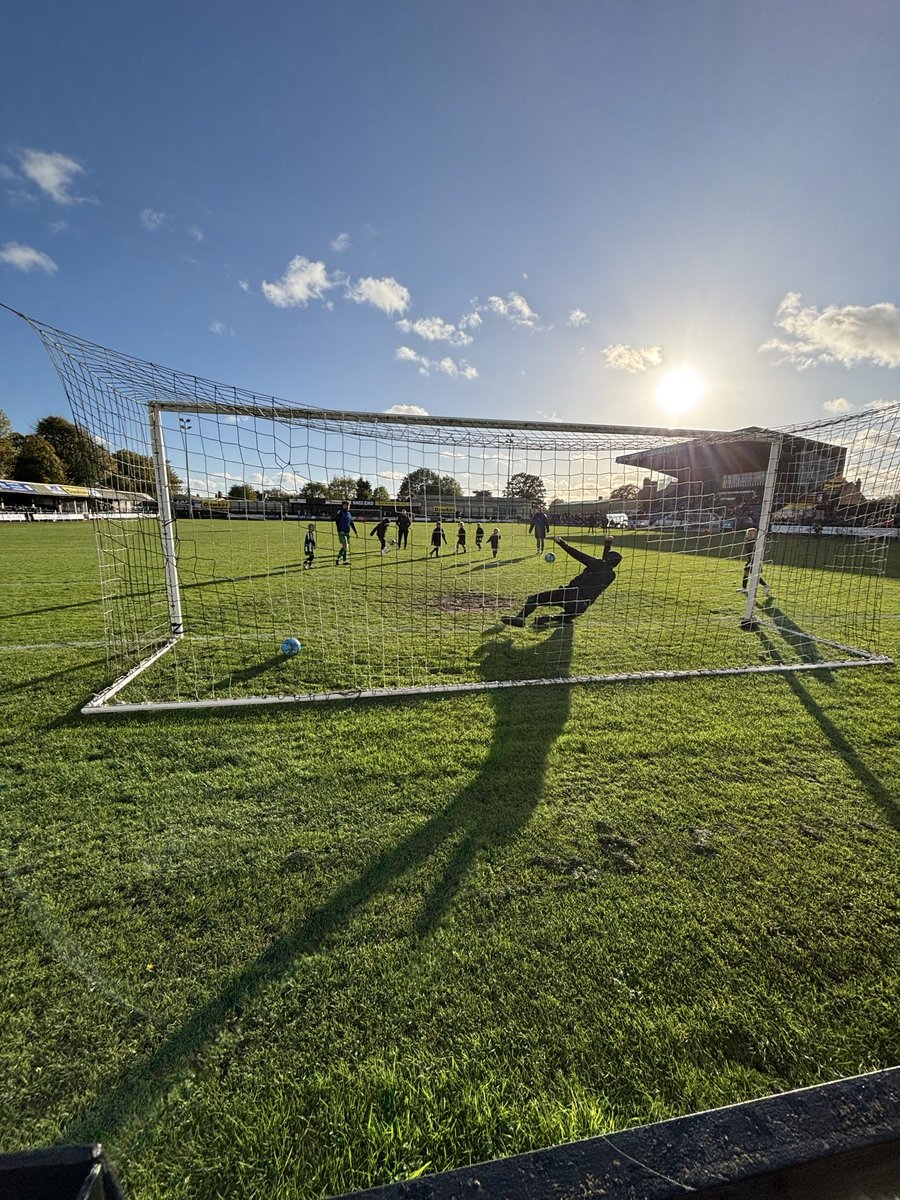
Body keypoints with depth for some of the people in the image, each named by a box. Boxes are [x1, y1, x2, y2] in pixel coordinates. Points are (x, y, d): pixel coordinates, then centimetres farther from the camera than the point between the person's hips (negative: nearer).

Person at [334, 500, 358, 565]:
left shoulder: (349, 513, 15)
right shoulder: (340, 512, -6)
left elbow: (352, 524, 20)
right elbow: (336, 521, -13)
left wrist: (355, 532, 17)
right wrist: (340, 530, -21)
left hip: (347, 533, 7)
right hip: (342, 533, -7)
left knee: (346, 547, 8)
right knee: (345, 546, -15)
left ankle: (344, 561, 13)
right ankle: (337, 559, -8)